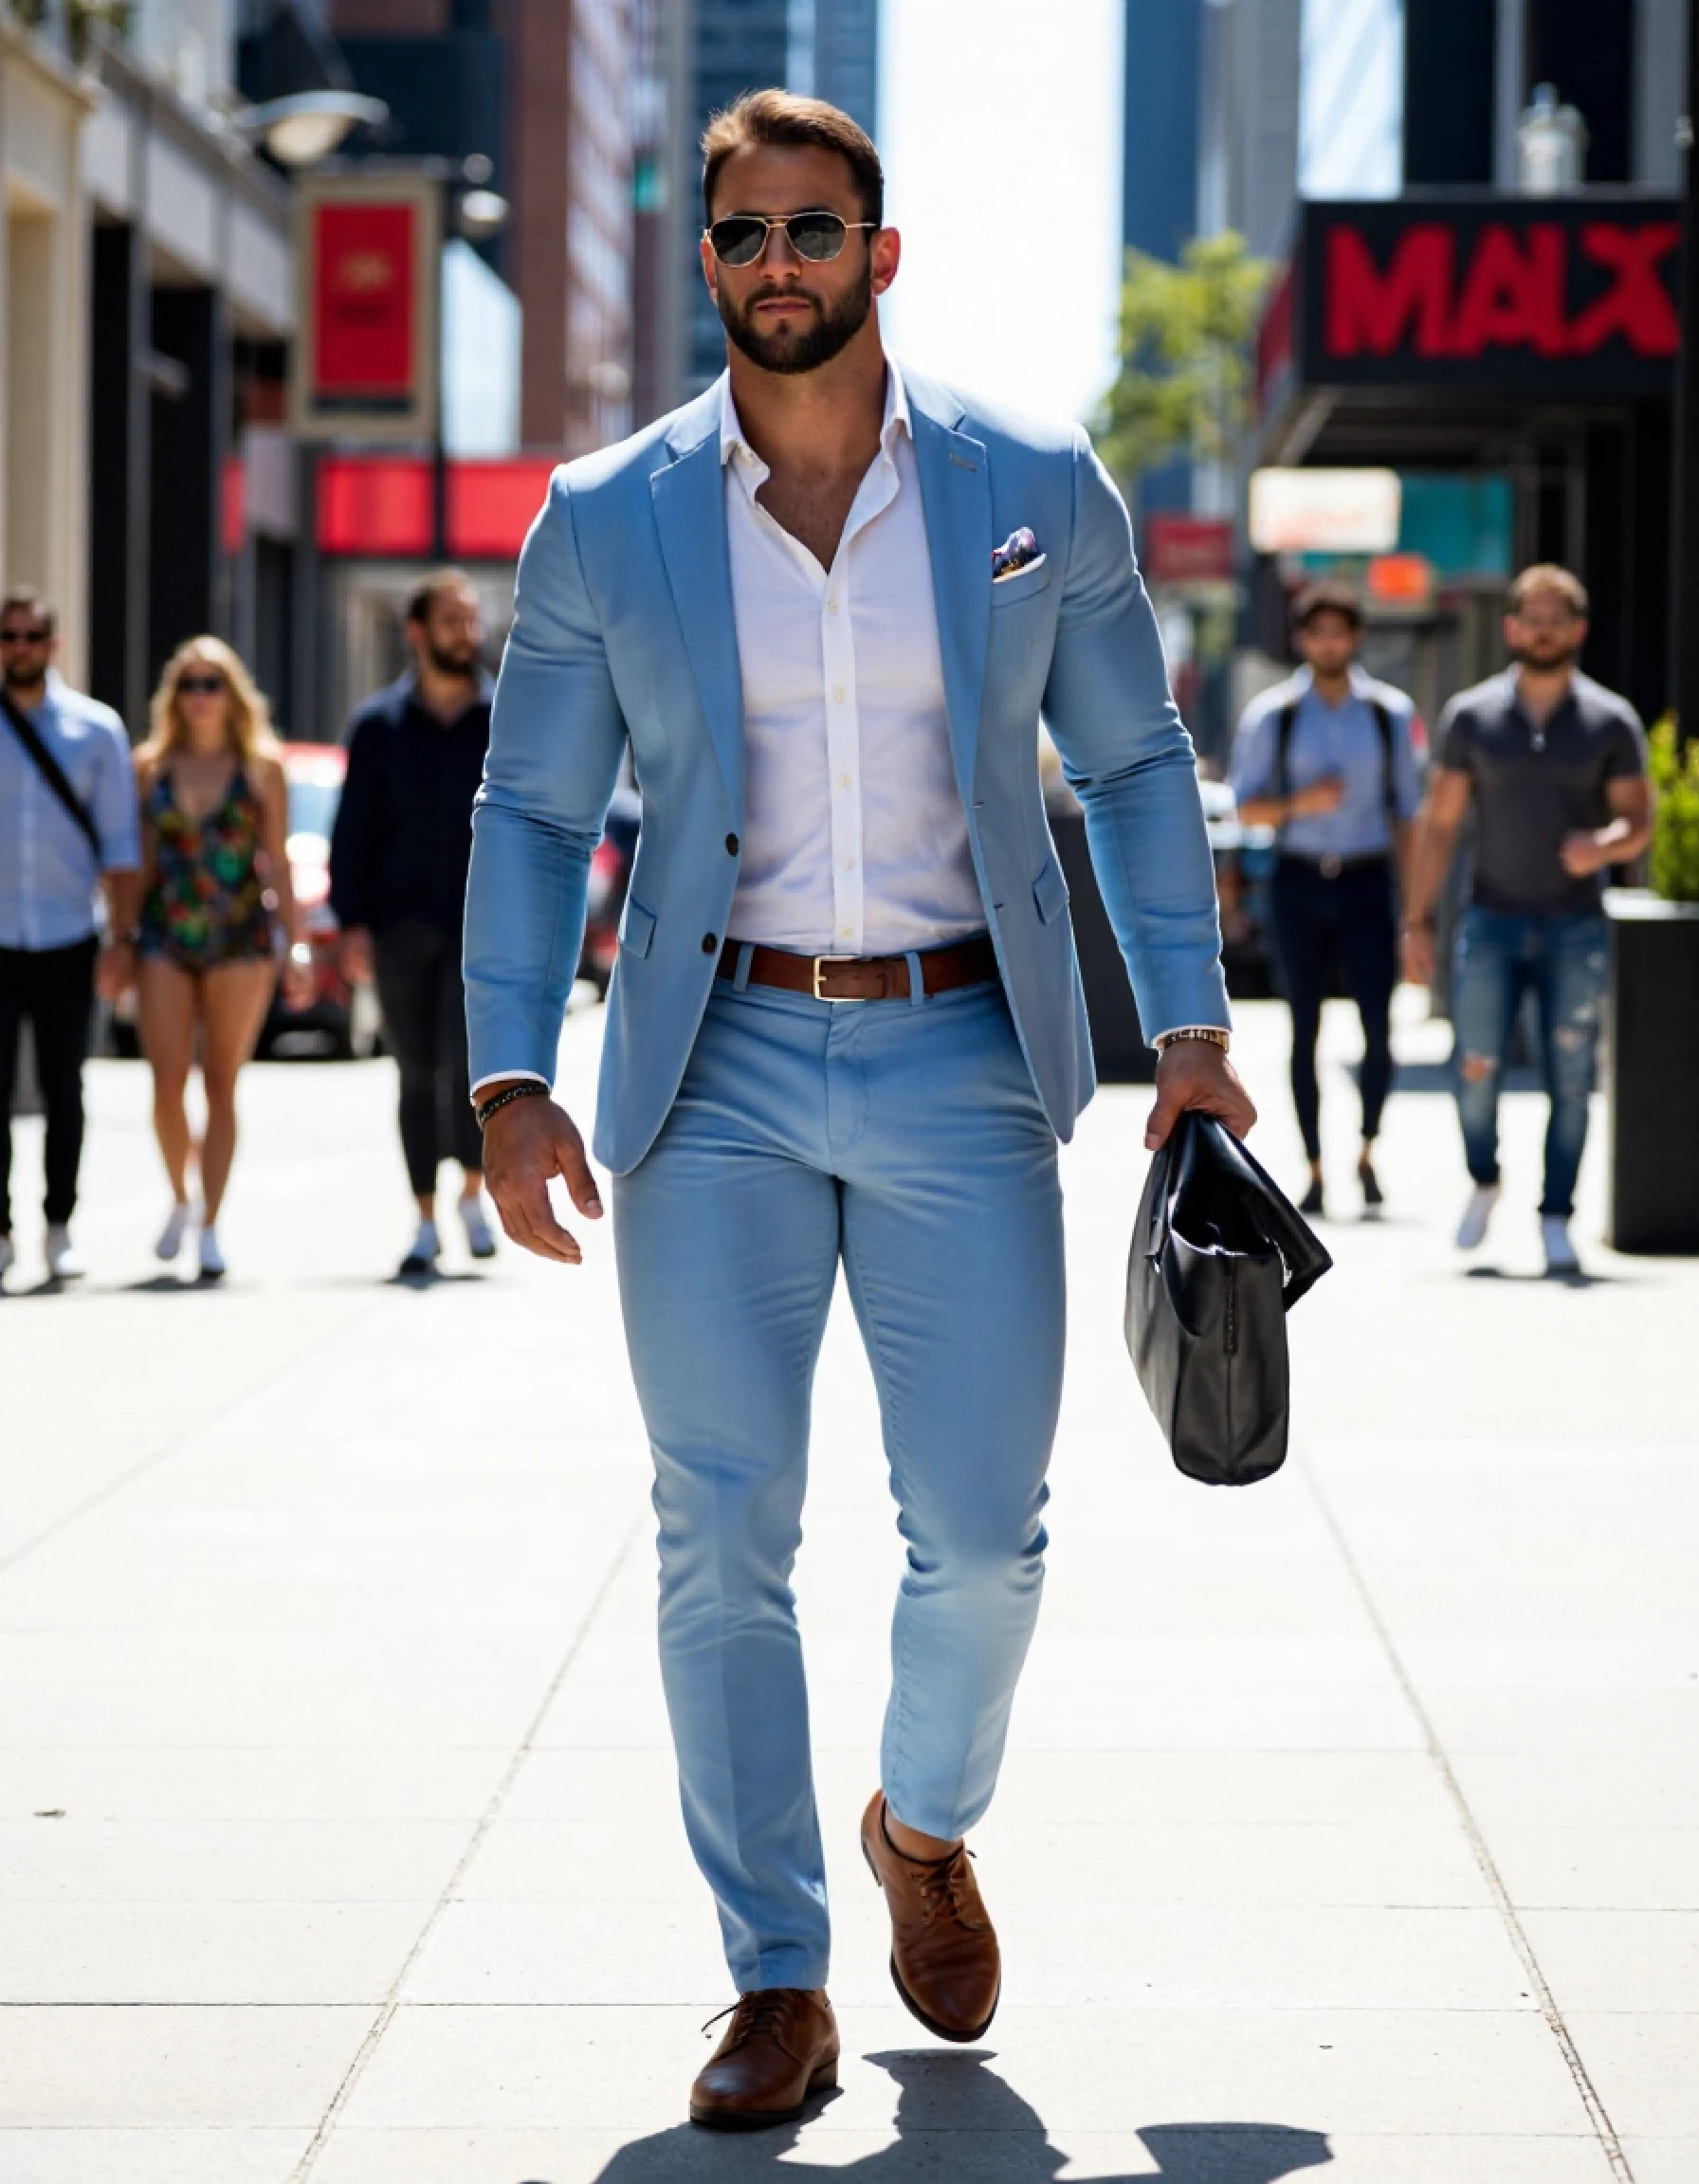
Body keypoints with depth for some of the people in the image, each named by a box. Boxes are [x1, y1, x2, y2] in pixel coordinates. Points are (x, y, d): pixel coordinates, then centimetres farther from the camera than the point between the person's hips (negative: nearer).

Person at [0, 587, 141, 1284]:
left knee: (64, 1091, 5)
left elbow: (120, 843, 6)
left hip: (67, 941, 1)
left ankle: (59, 1227, 16)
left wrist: (120, 939, 0)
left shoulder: (96, 729, 5)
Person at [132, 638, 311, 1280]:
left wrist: (297, 945, 1)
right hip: (165, 936, 1)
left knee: (221, 1085, 0)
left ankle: (209, 1227, 3)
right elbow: (139, 861, 11)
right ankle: (180, 1198, 15)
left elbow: (278, 863, 6)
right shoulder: (151, 766, 7)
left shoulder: (262, 767, 4)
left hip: (241, 938, -1)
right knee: (167, 1083, -8)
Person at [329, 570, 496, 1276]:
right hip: (402, 923, 2)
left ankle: (473, 1193, 1)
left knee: (469, 1057, -17)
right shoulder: (379, 725, 7)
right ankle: (426, 1221, 14)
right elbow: (353, 831, 6)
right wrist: (352, 922, -3)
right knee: (417, 1076, 5)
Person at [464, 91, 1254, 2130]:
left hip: (959, 1063, 0)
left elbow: (1136, 761, 10)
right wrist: (509, 1080, -4)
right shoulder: (604, 520, 1)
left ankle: (926, 1827, 30)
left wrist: (1191, 1026, 3)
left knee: (981, 1532, -1)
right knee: (720, 1543, -1)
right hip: (718, 1073, 0)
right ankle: (776, 1980, 11)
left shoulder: (1038, 490, 2)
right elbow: (530, 811, 7)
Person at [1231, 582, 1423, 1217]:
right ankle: (1315, 1170, 10)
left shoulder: (1390, 713, 5)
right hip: (1298, 880, 0)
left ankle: (1367, 1153, 9)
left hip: (1367, 882, 0)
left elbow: (1407, 810, 8)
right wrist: (1301, 803, -17)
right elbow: (1248, 807, 3)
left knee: (1379, 1026, -11)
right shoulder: (1271, 715, 2)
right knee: (1304, 1029, 2)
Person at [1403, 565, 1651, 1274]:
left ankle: (1556, 1218, 6)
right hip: (1492, 922, 0)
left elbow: (1638, 821, 2)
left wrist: (1603, 846, -21)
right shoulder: (1471, 715, 3)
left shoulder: (1611, 721, 2)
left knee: (1570, 1079, -3)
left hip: (1575, 926, 0)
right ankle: (1483, 1181, 20)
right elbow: (1439, 822, 5)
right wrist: (1418, 921, 0)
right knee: (1476, 1068, -6)